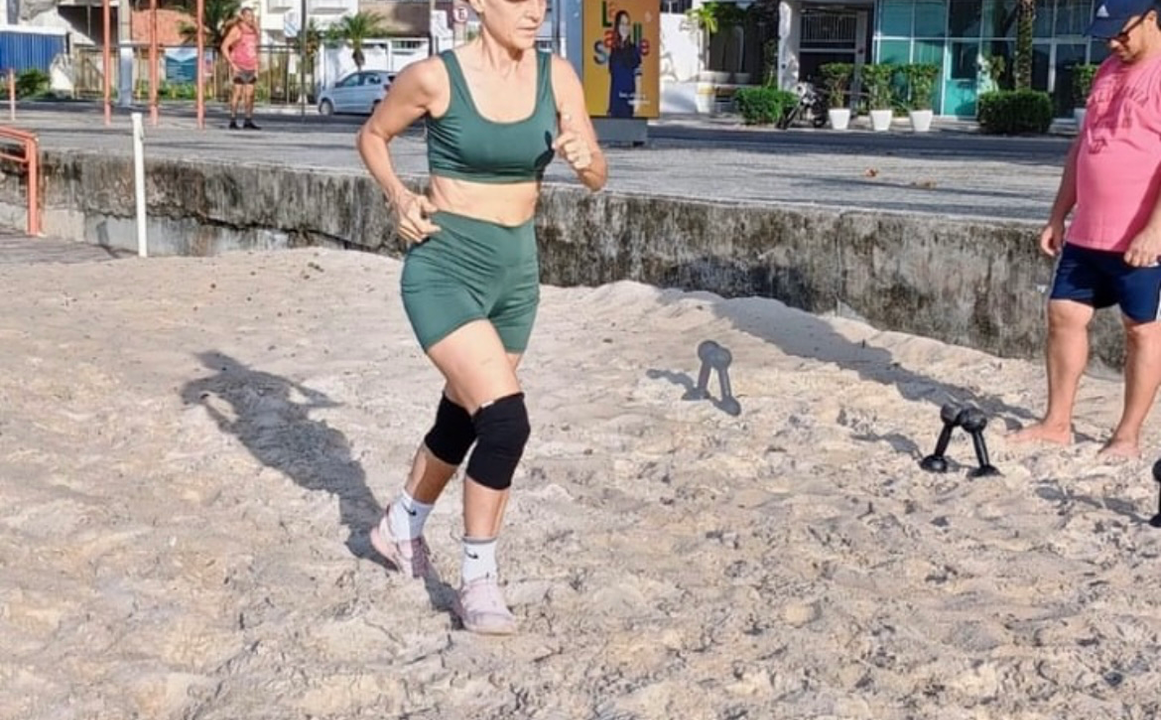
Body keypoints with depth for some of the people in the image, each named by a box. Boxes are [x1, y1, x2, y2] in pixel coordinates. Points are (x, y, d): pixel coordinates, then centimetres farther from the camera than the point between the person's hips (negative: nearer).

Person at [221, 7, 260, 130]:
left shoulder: (254, 30, 10)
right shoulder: (236, 30, -11)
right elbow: (224, 47, -14)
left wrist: (256, 68, 12)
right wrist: (232, 64, -18)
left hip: (251, 68, 6)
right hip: (239, 67, -6)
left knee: (249, 94, 4)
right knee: (237, 93, -9)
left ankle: (248, 121, 7)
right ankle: (233, 122, -7)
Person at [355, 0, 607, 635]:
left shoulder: (556, 77, -2)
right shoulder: (435, 76, -13)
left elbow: (598, 179, 2)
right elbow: (372, 136, 4)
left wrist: (584, 158, -20)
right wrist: (398, 197, -11)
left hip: (516, 270, 6)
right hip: (445, 269, -6)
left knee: (463, 418, 21)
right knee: (506, 419, -20)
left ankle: (400, 526, 47)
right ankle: (477, 579, -2)